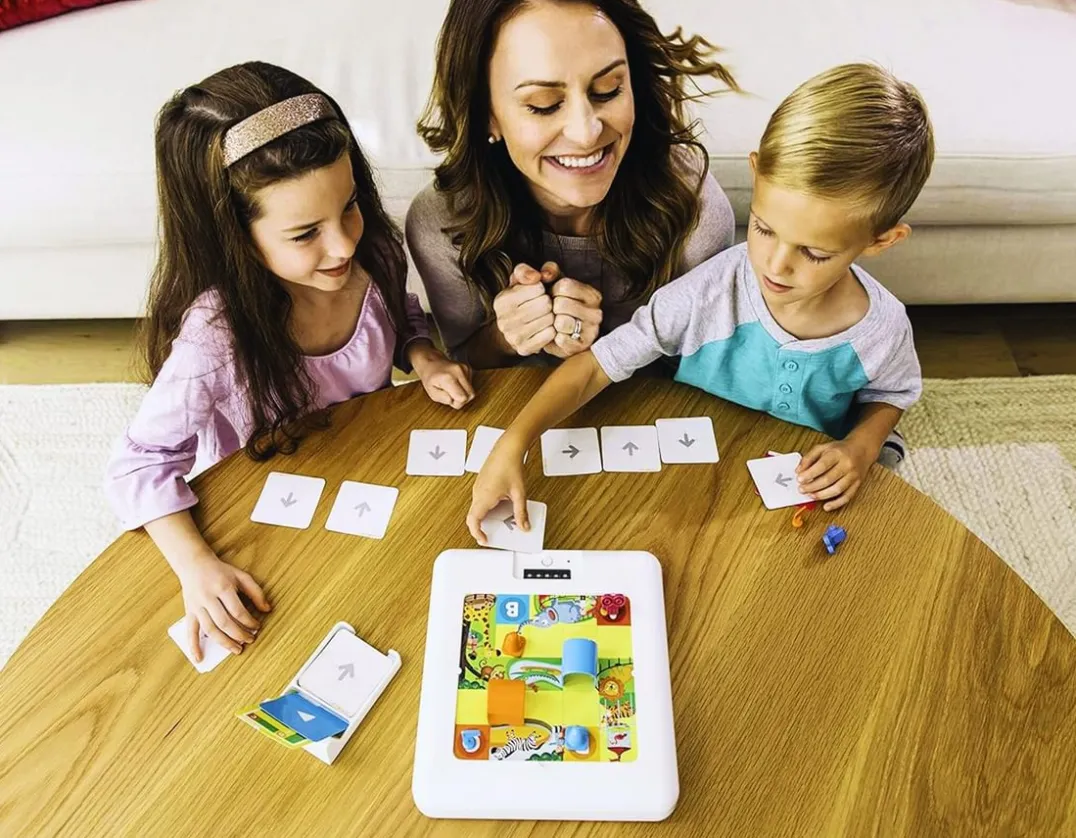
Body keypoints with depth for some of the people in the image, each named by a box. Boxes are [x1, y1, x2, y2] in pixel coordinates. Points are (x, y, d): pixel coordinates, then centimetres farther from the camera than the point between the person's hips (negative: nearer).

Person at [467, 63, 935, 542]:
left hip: (810, 487, 4)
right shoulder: (707, 295, -26)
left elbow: (890, 395, 5)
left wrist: (861, 448, -16)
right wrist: (513, 443, -33)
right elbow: (596, 365, -22)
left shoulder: (883, 330, -19)